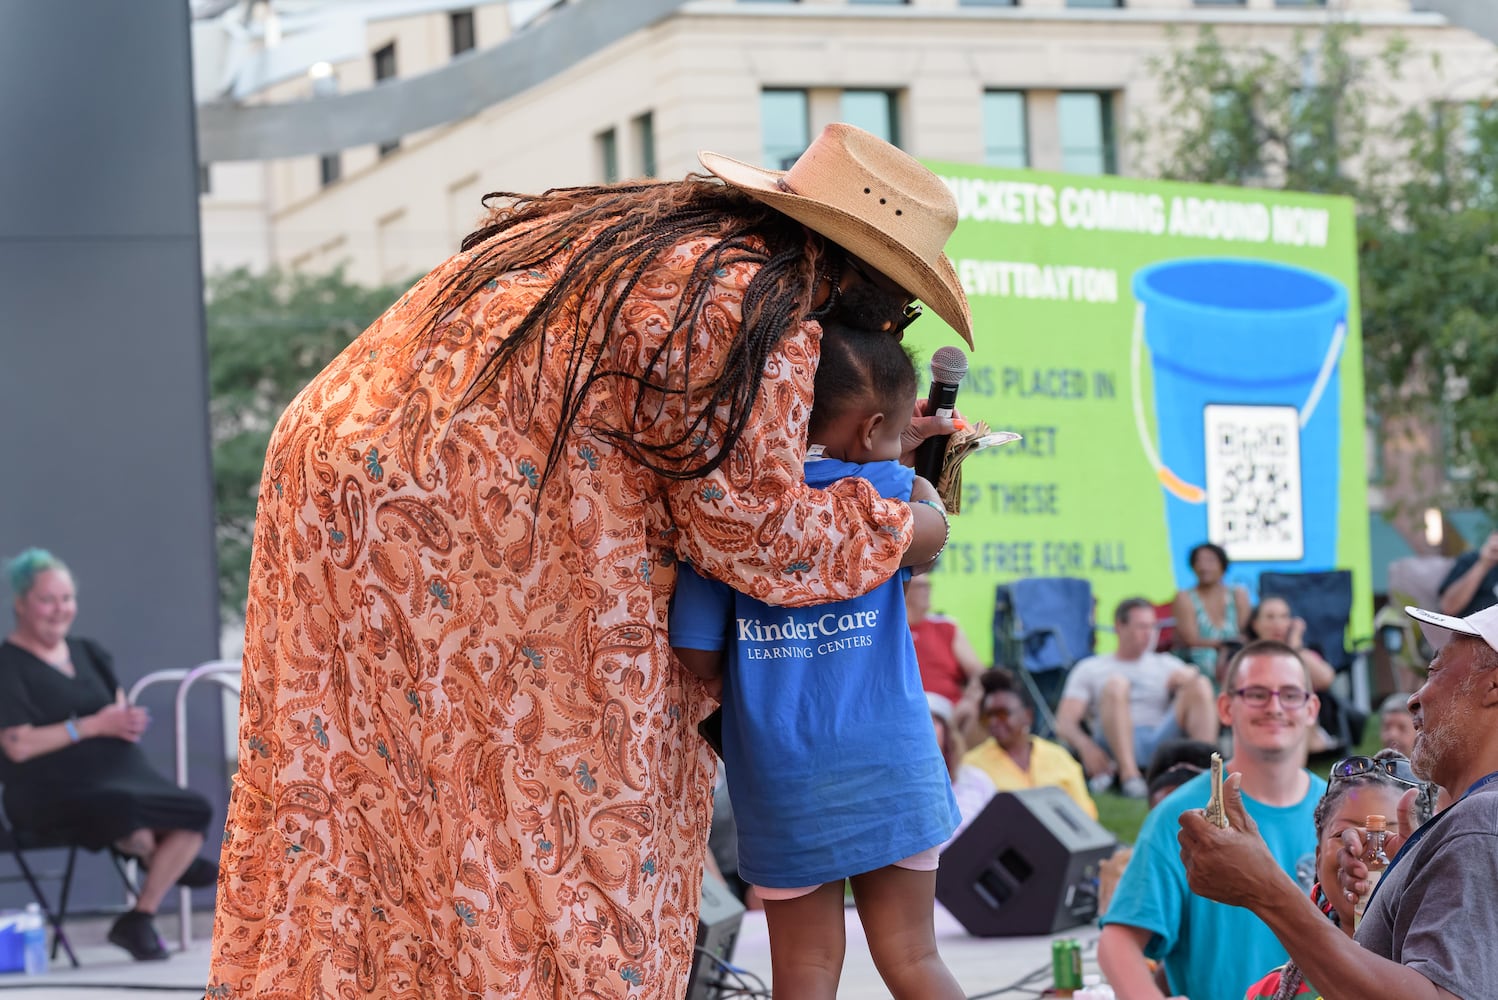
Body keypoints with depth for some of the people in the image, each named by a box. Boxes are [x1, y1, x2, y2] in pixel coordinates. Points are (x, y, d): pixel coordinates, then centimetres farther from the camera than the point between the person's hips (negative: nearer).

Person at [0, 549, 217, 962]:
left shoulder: (87, 653, 19)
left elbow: (118, 709, 26)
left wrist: (129, 721, -1)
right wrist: (93, 725, -15)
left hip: (118, 772, 8)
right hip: (51, 790, -8)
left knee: (196, 812, -14)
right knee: (127, 807, -39)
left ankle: (138, 920, -3)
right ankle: (164, 860, -4)